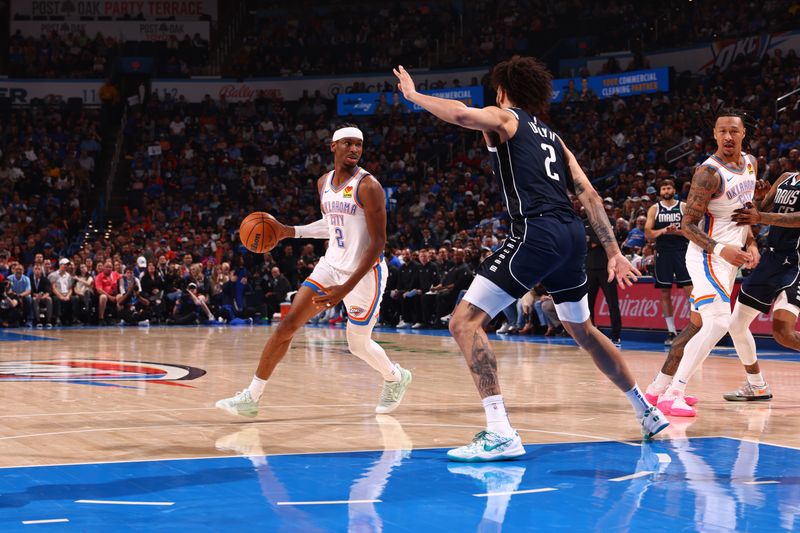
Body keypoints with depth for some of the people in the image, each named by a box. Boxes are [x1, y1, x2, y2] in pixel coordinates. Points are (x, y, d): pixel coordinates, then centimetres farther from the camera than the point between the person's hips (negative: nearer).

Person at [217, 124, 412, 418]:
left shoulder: (368, 187, -18)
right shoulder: (324, 183, 5)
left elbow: (378, 242, -20)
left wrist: (347, 287, -25)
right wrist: (292, 232, 9)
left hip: (364, 273, -6)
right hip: (331, 265, 6)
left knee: (358, 345, 7)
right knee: (287, 325, -7)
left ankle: (396, 378, 40)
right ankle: (251, 397, -3)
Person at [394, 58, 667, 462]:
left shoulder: (504, 118, 7)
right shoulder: (552, 137, 26)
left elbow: (461, 114, -17)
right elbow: (590, 195, 19)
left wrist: (413, 95, 0)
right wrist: (613, 252, 18)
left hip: (536, 233, -8)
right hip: (571, 233, 8)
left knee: (465, 321, -8)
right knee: (583, 330, 29)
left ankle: (500, 434, -21)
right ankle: (647, 412, 39)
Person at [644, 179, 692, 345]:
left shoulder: (684, 207, 4)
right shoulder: (654, 209, 9)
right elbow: (647, 233, 3)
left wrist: (676, 231, -17)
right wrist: (663, 231, -14)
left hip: (682, 252, -2)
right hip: (663, 253, 2)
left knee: (690, 290, -9)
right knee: (665, 294, 3)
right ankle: (672, 332, 10)